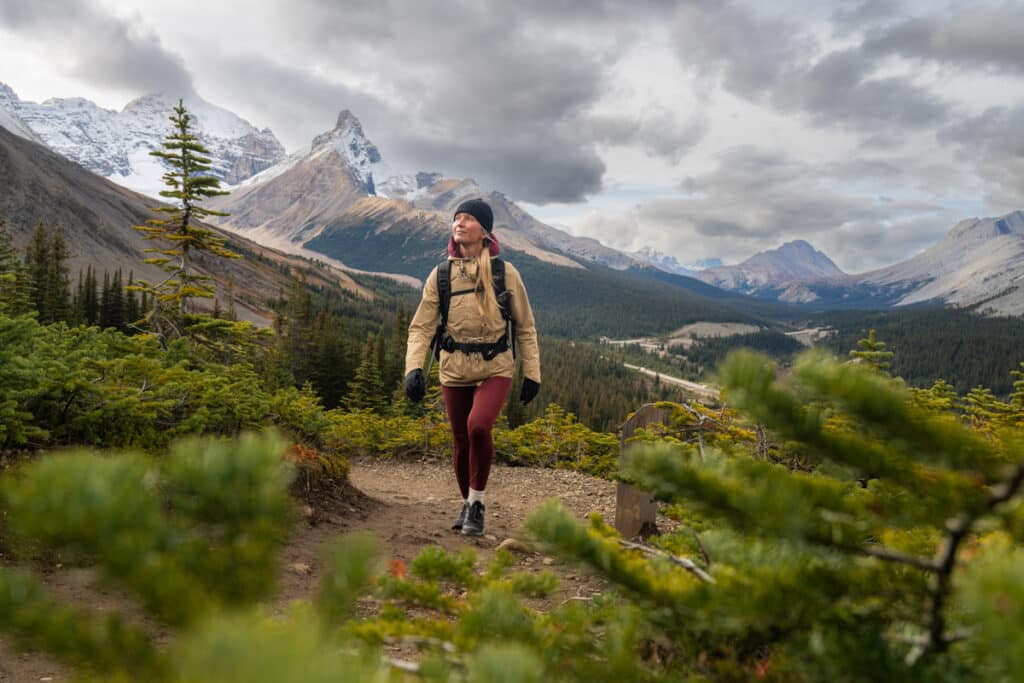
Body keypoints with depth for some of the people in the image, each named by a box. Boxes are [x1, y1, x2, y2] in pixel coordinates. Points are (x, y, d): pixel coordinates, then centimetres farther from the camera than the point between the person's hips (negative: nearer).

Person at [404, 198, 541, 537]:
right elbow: (421, 326, 0)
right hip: (455, 370, 3)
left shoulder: (506, 273, -2)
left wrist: (532, 373, 3)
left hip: (496, 368, -2)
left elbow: (525, 327, 5)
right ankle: (467, 502, 35)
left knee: (478, 426, -26)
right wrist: (413, 368, -14)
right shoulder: (441, 275, 2)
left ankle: (477, 500, -4)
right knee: (461, 441, 9)